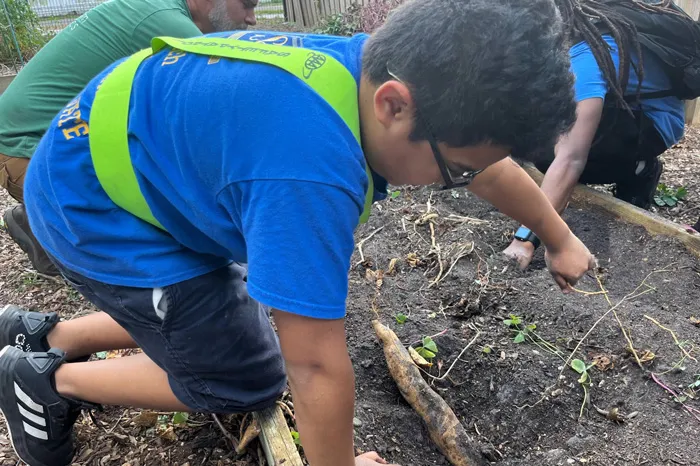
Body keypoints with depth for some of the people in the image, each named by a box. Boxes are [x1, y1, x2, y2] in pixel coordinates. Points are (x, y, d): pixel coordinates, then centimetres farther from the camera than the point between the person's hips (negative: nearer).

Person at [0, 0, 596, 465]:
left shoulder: (385, 65, -13)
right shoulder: (310, 168, -41)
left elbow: (493, 166, 3)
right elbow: (317, 365, -30)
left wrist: (560, 240, 18)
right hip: (92, 209, -7)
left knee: (209, 323, 18)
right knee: (247, 382, -1)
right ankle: (48, 378, 15)